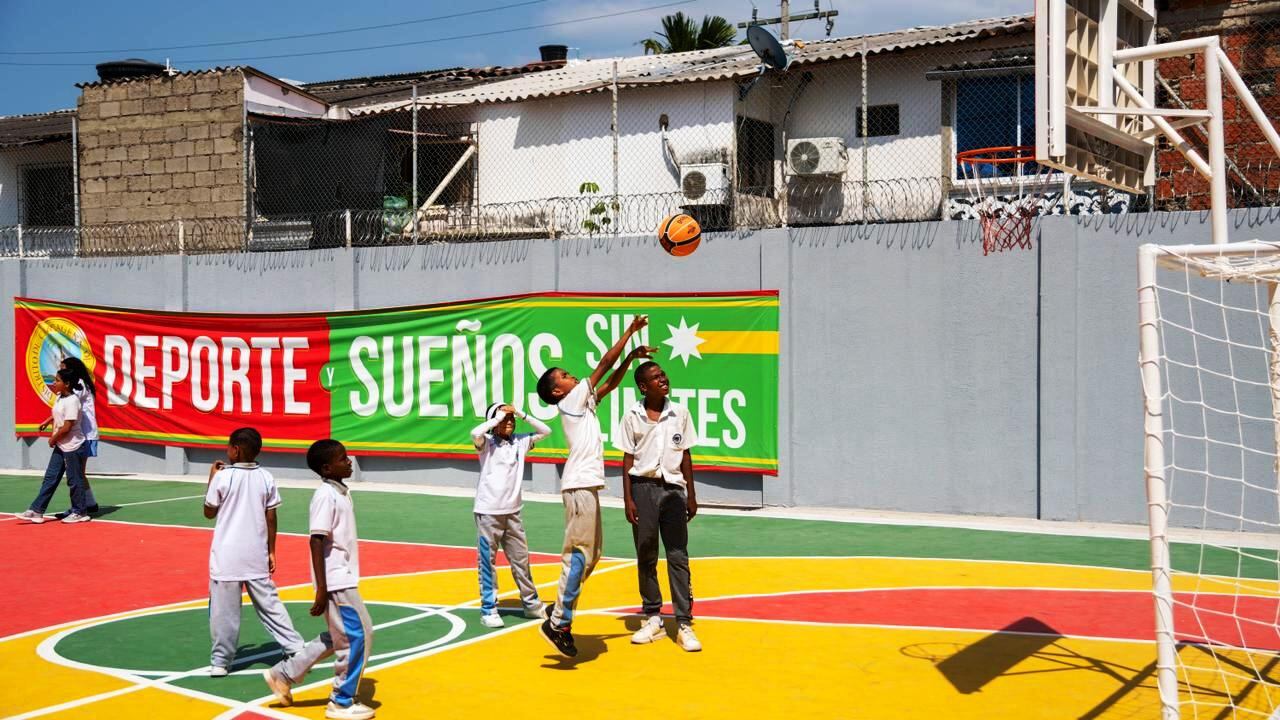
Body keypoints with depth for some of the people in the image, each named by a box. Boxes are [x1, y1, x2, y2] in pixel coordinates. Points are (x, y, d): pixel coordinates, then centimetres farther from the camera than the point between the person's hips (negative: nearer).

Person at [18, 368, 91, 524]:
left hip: (73, 447, -9)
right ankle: (36, 511, 10)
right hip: (61, 446, 9)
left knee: (74, 480, 1)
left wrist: (53, 439, -8)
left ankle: (80, 512, 13)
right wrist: (53, 435, 3)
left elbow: (66, 427, -21)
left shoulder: (72, 400, -19)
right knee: (50, 478, 8)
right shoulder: (59, 398, 8)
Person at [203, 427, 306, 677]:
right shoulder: (266, 478, 2)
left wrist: (211, 479, 10)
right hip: (257, 555, 4)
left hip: (226, 556, -4)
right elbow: (271, 518, 4)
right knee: (269, 603, 11)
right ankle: (294, 647, 10)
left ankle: (221, 661, 8)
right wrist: (271, 551, 11)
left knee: (224, 610, 3)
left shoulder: (223, 477, -9)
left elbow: (209, 513, 3)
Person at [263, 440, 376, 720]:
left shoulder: (341, 492, 11)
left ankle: (285, 673, 26)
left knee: (339, 637, 17)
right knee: (358, 636, -3)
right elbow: (316, 541, -20)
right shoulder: (326, 496, -17)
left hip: (344, 578, 10)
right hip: (336, 580, -9)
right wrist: (321, 589, -22)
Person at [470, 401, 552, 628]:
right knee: (487, 562, 0)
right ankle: (489, 610, 7)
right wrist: (498, 417, -15)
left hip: (513, 511, 5)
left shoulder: (520, 441, 7)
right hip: (488, 512, -5)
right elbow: (475, 433, -28)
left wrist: (521, 414, 1)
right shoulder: (486, 442, -6)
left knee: (521, 560, 14)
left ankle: (531, 604, 27)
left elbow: (545, 431, 10)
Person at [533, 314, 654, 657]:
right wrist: (630, 331, 0)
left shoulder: (584, 401, 19)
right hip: (579, 485, -10)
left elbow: (609, 383, 27)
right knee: (579, 554, -12)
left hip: (587, 485, 10)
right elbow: (604, 365, -4)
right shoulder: (571, 400, -3)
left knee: (591, 554, 12)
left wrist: (631, 357, 17)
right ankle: (558, 624, -11)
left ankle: (561, 611, 17)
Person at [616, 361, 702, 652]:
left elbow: (685, 456, 9)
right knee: (646, 556, 7)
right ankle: (652, 618, 18)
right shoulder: (632, 416, 0)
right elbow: (628, 459, 2)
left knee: (678, 557, -2)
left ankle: (684, 623, -1)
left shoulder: (680, 413, 5)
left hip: (673, 488, 1)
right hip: (643, 487, -1)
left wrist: (691, 495, 8)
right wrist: (628, 499, -3)